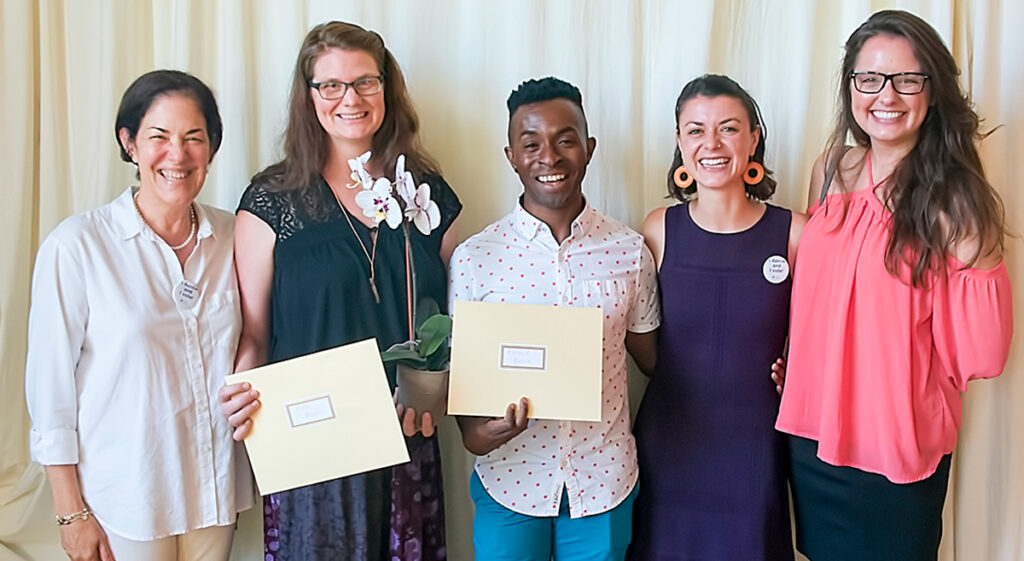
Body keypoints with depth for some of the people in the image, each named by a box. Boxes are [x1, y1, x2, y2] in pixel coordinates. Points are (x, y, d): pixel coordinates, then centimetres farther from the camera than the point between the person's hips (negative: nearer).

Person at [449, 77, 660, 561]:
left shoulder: (630, 252, -3)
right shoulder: (474, 258, -7)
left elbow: (652, 357, 8)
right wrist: (476, 431, -18)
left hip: (604, 480, 1)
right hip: (510, 480, -1)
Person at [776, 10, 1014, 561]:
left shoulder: (954, 199, -11)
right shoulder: (831, 171, -1)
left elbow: (980, 358, -14)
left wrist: (978, 261, -21)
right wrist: (787, 355, 6)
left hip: (902, 448, -3)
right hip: (813, 435, 4)